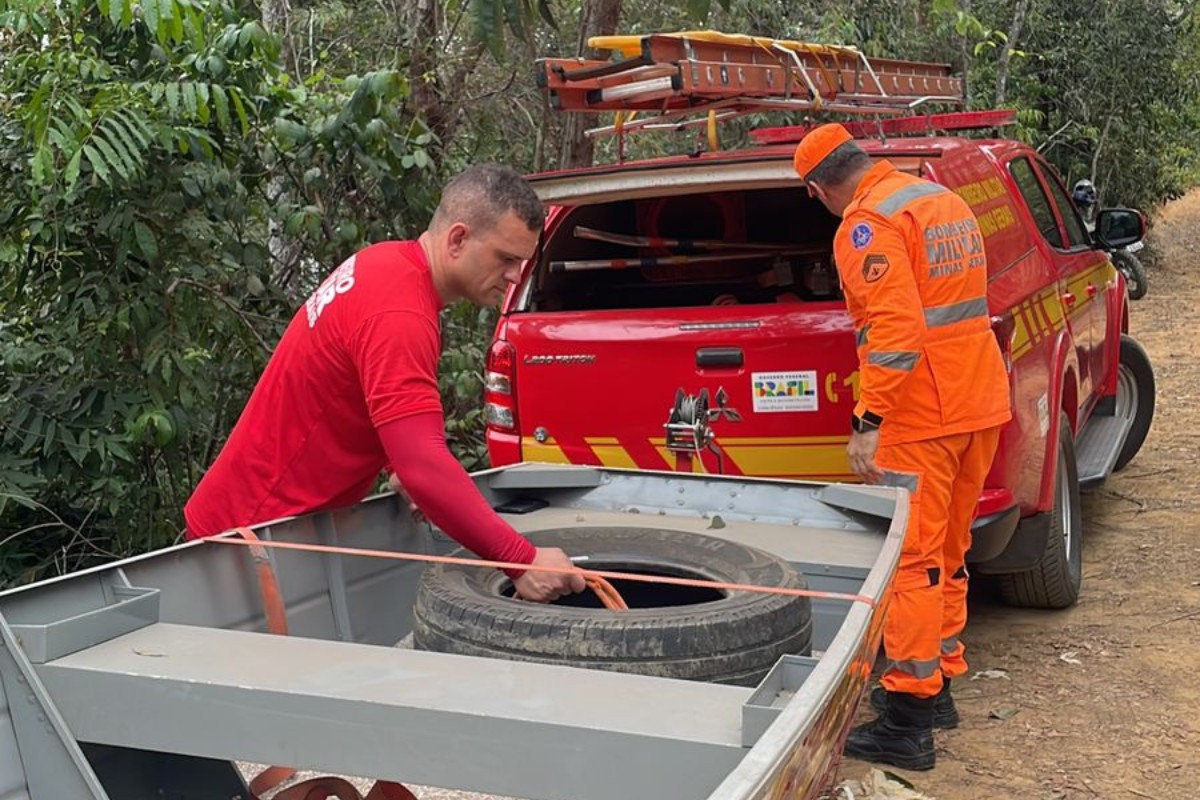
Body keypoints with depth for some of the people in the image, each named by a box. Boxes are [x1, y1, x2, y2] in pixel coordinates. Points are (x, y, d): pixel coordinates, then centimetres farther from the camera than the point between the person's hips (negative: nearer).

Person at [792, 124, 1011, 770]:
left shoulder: (868, 221, -13)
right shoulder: (944, 200, 15)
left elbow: (895, 325, -24)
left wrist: (869, 419, -24)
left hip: (921, 415, -9)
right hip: (980, 402, 9)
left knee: (911, 561, -5)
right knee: (948, 553, 17)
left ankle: (907, 724, -1)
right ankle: (940, 682, 29)